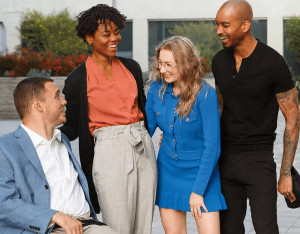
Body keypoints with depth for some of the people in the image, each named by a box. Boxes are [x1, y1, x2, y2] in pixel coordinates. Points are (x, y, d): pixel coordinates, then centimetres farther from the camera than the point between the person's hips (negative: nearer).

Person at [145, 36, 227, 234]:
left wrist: (198, 190, -15)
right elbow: (147, 127, 8)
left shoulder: (205, 94, -18)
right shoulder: (157, 89, -4)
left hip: (200, 171, -4)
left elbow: (212, 146, -16)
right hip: (168, 171, 4)